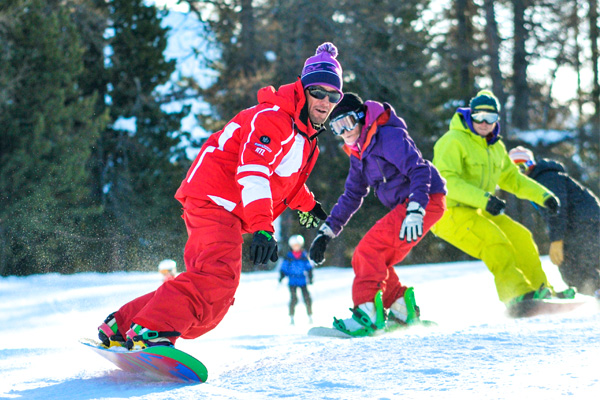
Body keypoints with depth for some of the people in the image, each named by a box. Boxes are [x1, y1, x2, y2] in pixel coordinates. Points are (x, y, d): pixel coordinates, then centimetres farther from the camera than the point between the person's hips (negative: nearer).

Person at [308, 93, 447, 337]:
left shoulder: (388, 136, -14)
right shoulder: (359, 153, 15)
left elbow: (419, 171, -23)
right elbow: (352, 196, 23)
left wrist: (415, 212, -35)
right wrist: (326, 231, 15)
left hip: (426, 200, -10)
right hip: (406, 206, 10)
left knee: (369, 251, -19)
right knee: (374, 261, 7)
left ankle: (368, 314, -25)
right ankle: (402, 311, 10)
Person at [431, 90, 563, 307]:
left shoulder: (495, 147, 12)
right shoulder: (454, 141, -16)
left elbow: (511, 178, 24)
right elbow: (446, 181, -26)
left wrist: (543, 195, 13)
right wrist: (484, 199, -35)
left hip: (478, 210, 9)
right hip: (450, 211, -9)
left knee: (520, 237, 4)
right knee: (494, 240, -27)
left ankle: (540, 290, 19)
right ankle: (518, 294, -33)